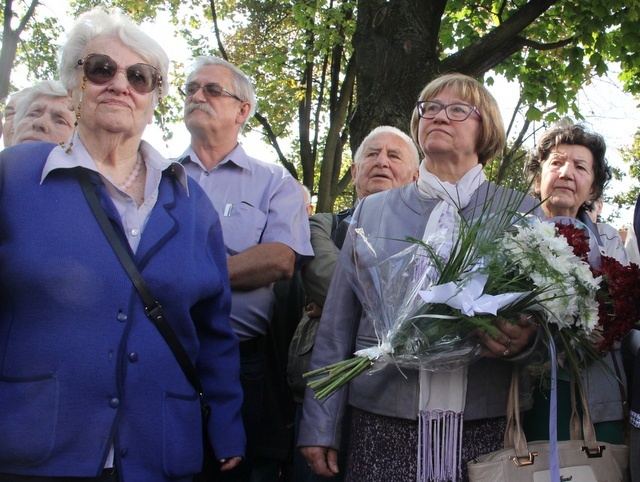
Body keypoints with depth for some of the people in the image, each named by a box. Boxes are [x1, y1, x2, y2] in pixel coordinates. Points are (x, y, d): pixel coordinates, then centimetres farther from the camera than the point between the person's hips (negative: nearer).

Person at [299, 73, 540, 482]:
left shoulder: (520, 213, 5)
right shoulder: (372, 210, 10)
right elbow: (336, 326, 8)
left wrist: (521, 340, -21)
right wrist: (320, 425, 5)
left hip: (480, 424, -1)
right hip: (380, 421, 1)